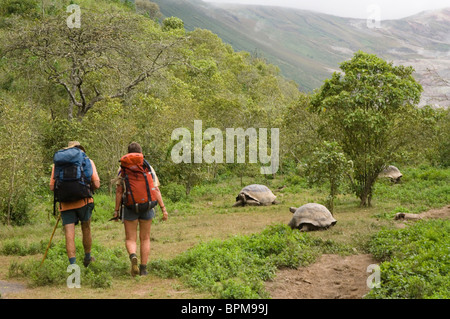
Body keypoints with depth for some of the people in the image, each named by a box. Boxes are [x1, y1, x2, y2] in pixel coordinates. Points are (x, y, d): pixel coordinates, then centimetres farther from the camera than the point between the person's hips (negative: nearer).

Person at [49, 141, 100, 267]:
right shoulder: (87, 161, 7)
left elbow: (52, 187, 5)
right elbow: (96, 185, -2)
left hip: (66, 204, 1)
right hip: (83, 201, 0)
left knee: (69, 236, -2)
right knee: (86, 229, 20)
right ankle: (87, 257, 34)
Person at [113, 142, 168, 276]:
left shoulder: (123, 169, 1)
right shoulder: (148, 168, 2)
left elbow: (119, 191, -3)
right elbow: (156, 190, -4)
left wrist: (116, 210, 2)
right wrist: (163, 208, -3)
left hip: (130, 207, -1)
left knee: (130, 239, 5)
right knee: (145, 239, 14)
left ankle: (133, 256, -25)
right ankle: (143, 268, 12)